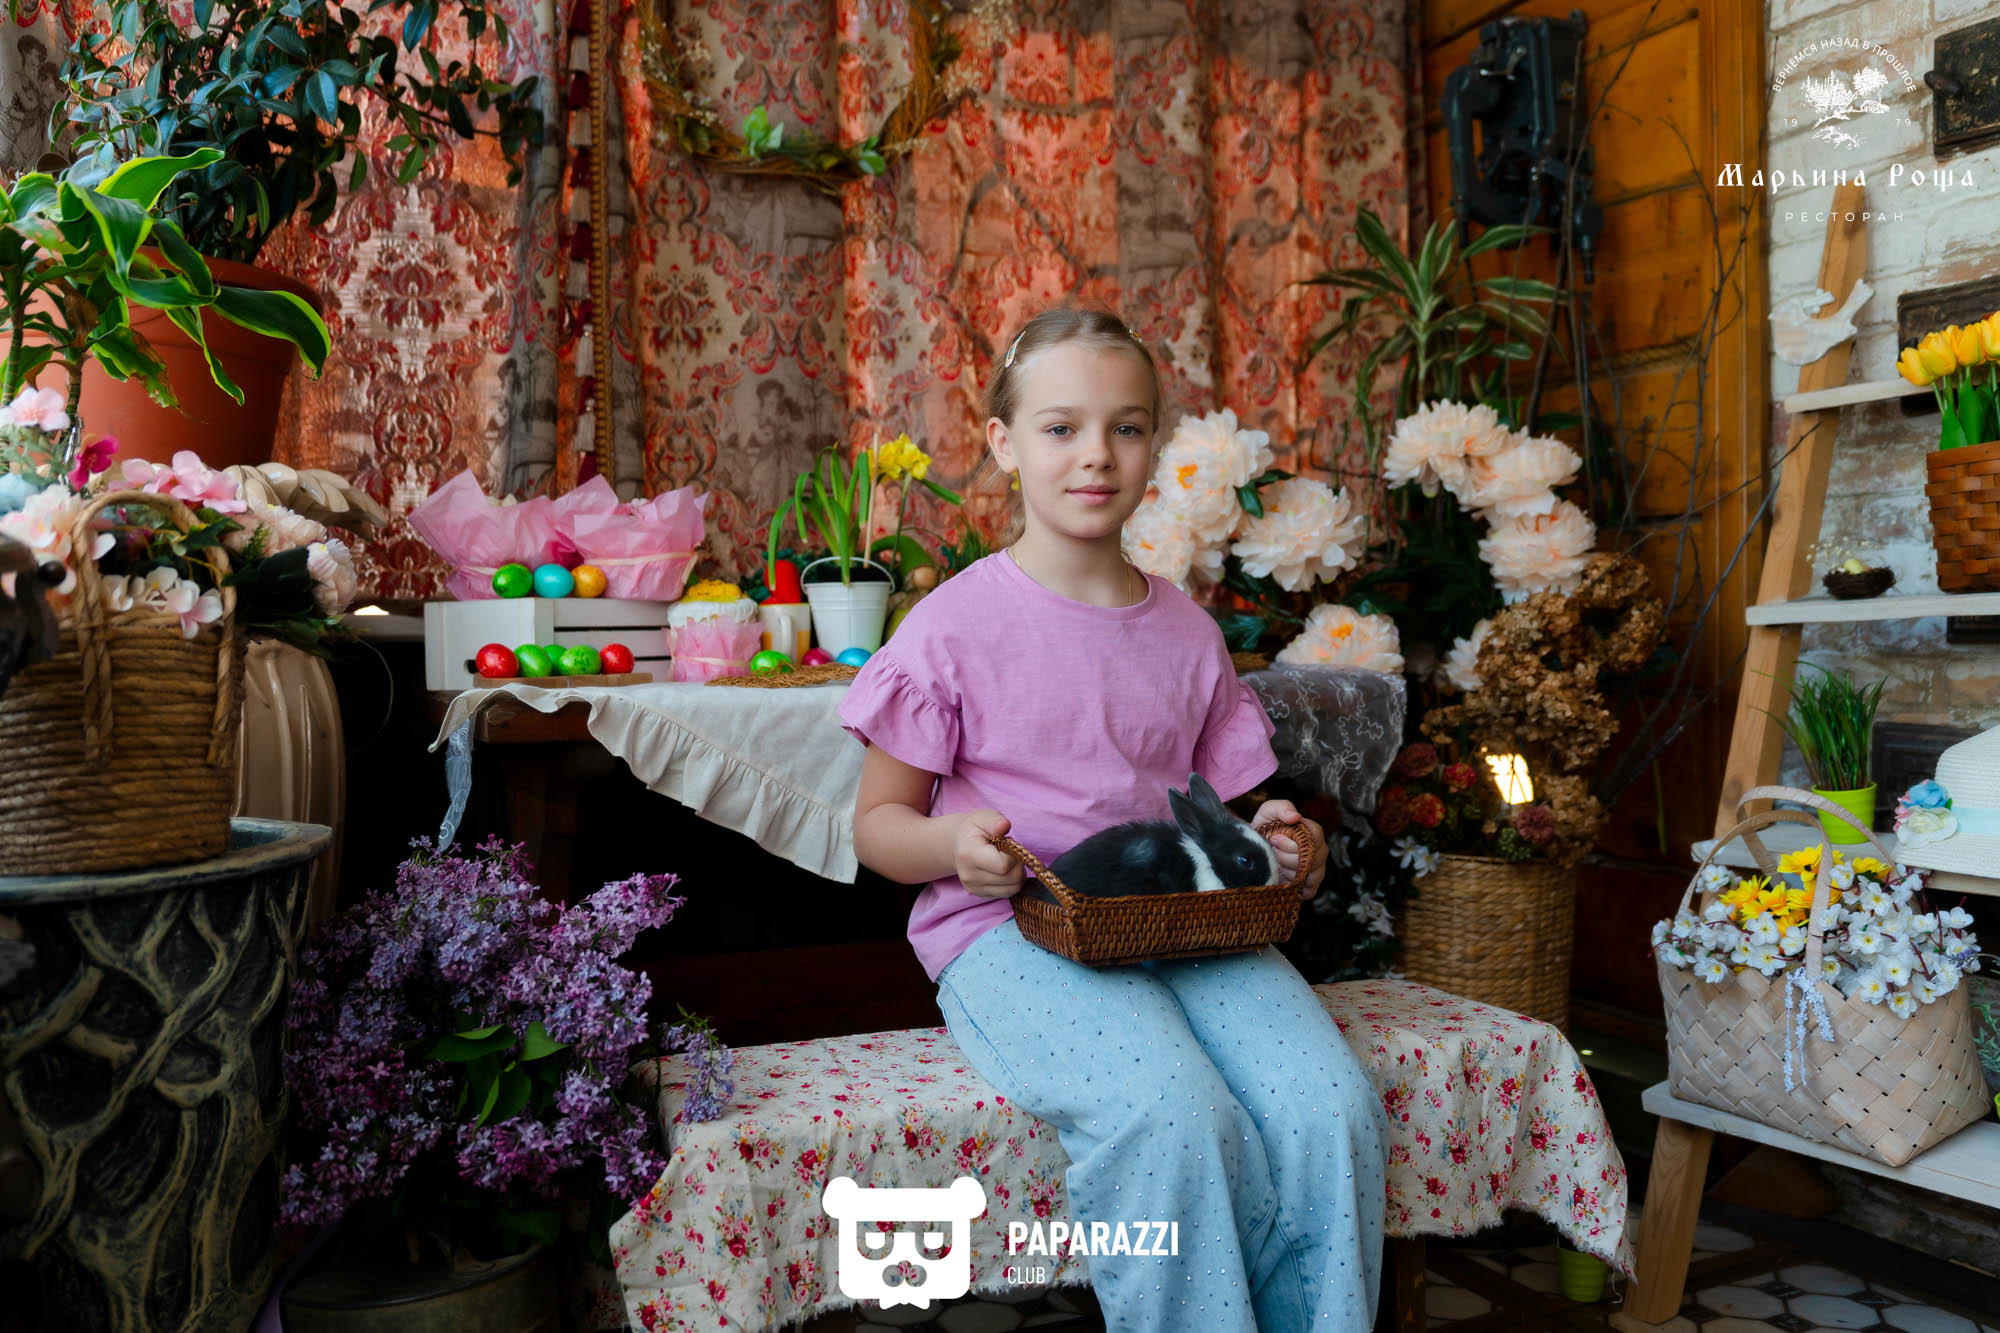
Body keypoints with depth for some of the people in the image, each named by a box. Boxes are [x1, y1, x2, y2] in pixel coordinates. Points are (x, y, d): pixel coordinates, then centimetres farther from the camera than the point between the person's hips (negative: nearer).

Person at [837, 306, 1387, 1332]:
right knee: (1174, 1113, -31)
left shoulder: (1187, 631, 14)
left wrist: (1275, 846, -4)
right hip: (1009, 930, -4)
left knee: (1331, 1108, -21)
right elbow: (877, 822, 4)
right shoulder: (958, 623, 0)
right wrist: (951, 844, -18)